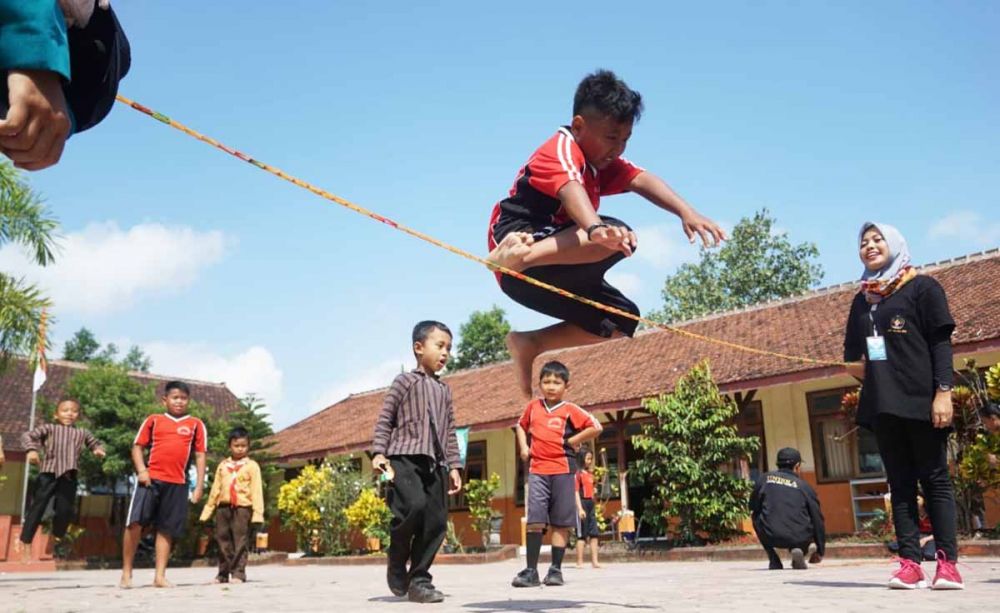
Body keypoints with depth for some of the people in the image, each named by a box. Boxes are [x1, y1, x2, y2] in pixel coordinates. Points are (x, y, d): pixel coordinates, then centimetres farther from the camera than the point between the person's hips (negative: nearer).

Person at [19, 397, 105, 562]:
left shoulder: (82, 433, 20)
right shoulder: (49, 428, 10)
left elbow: (95, 443, 33)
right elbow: (27, 436, 1)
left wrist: (99, 450, 9)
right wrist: (32, 449, -19)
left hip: (69, 476, 3)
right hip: (48, 472, -3)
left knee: (65, 510, 2)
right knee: (37, 507, -5)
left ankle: (57, 541, 23)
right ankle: (26, 545, 0)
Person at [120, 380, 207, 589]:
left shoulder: (196, 425, 9)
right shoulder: (153, 420, 9)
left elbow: (200, 456, 7)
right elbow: (137, 446, 9)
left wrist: (199, 485, 2)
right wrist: (141, 470, -8)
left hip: (177, 484, 1)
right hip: (151, 479, 0)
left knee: (166, 529, 4)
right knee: (135, 523, -6)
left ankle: (160, 576, 11)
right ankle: (126, 573, 7)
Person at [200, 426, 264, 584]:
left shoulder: (252, 466, 3)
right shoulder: (223, 465, 15)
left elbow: (256, 490, -2)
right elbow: (215, 489, 17)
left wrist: (257, 512, -10)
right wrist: (208, 510, 14)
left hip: (242, 506, -4)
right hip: (223, 506, 4)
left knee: (240, 540, -3)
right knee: (223, 540, 8)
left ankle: (238, 573, 0)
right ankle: (223, 573, 16)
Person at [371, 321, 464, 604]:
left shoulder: (444, 389, 20)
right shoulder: (405, 380, 4)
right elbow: (384, 419, 1)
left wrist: (454, 466, 12)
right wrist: (379, 453, -11)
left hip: (435, 463, 6)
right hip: (405, 457, -6)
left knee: (437, 521, -2)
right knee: (414, 505, -25)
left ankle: (419, 579, 10)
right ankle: (396, 562, 0)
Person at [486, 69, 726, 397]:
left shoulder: (602, 161, 16)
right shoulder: (562, 149, -12)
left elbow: (641, 180, -2)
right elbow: (570, 190, -34)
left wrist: (686, 212, -20)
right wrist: (596, 230, -56)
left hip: (552, 273, 9)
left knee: (622, 319, 8)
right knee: (620, 239, -29)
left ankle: (530, 344, 6)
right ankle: (521, 255, -36)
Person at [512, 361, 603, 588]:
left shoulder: (570, 410, -1)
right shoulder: (533, 406, 10)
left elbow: (595, 427, -8)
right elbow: (521, 426, 28)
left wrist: (573, 441, -5)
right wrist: (523, 447, 13)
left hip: (563, 470, -2)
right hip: (537, 469, 2)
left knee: (560, 522, 4)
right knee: (535, 521, -6)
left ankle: (555, 569, 13)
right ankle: (531, 571, -2)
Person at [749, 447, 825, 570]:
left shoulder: (764, 479, 12)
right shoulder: (804, 486, 11)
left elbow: (753, 508, 16)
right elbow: (817, 519, 13)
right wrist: (820, 551, 22)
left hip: (771, 537, -1)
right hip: (800, 539, 1)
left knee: (756, 517, 29)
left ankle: (774, 561, 19)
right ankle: (798, 551, 5)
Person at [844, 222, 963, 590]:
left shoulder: (922, 287, 4)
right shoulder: (862, 300, 18)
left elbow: (941, 342, -3)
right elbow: (853, 353, 23)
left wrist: (943, 390, -13)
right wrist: (855, 367, 1)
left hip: (920, 399, -5)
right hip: (882, 403, 5)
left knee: (934, 479, -2)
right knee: (900, 483, 2)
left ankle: (947, 563, -2)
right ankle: (910, 562, 0)